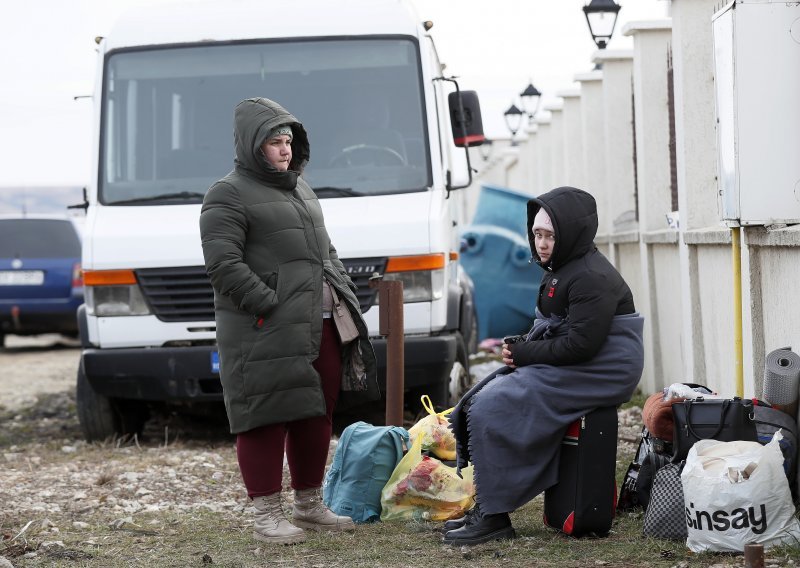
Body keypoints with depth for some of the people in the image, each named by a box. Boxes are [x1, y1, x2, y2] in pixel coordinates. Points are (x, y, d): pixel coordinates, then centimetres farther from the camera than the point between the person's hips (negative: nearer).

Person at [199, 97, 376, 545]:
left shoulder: (301, 188, 23)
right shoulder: (228, 196, -4)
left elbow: (326, 250, 29)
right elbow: (223, 264, -14)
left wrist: (344, 293, 15)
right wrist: (270, 305, -19)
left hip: (320, 327, 8)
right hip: (265, 333, -8)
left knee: (317, 416, 12)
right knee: (268, 418, -7)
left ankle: (310, 505, 25)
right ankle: (267, 515, -1)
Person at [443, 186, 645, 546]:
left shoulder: (592, 278, -18)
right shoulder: (560, 268, 15)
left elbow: (581, 344, -25)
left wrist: (525, 353, -16)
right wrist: (520, 348, 1)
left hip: (600, 373, -11)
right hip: (566, 365, 11)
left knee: (492, 408, -18)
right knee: (477, 402, 5)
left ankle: (493, 517, -13)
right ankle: (482, 509, 7)